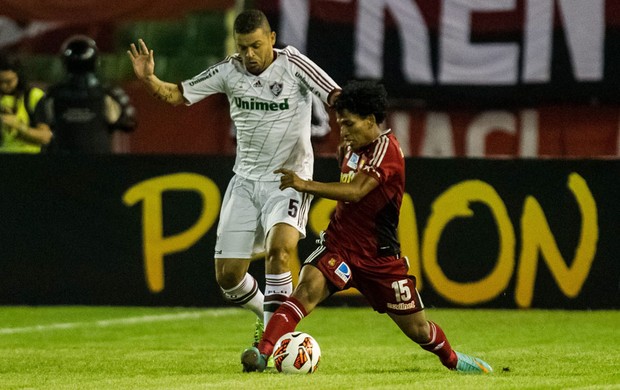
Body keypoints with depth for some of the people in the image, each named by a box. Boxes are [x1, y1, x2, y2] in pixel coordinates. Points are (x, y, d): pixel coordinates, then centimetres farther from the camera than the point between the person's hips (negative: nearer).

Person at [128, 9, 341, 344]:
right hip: (245, 180, 4)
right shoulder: (230, 71, -1)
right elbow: (177, 95, 6)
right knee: (227, 275, 2)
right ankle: (267, 316, 33)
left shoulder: (293, 65, -12)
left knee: (280, 247, -30)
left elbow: (337, 98, -19)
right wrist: (148, 80, -14)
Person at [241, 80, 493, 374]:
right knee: (308, 288, -28)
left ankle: (453, 359, 39)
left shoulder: (386, 148, -17)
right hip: (339, 246, 4)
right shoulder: (353, 146, 5)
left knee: (417, 329, 8)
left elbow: (355, 191, -32)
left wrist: (306, 185, -39)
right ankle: (262, 352, -38)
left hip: (379, 256, -4)